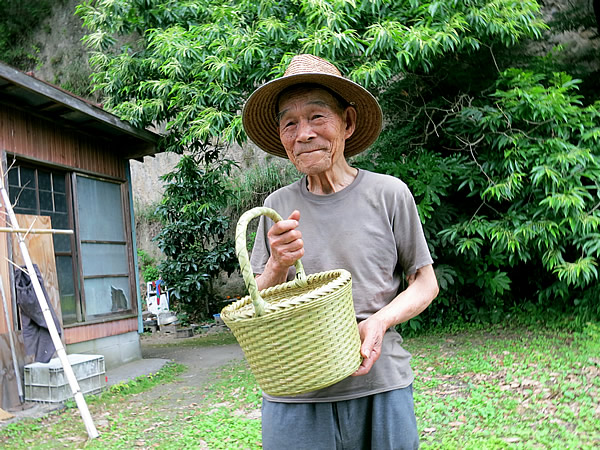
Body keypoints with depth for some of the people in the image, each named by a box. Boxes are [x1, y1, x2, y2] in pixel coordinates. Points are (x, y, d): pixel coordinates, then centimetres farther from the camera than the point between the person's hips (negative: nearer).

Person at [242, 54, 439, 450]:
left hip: (380, 387, -1)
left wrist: (380, 322, -14)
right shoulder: (278, 207, 2)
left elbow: (425, 283, 4)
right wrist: (278, 266, -13)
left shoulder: (389, 194, -4)